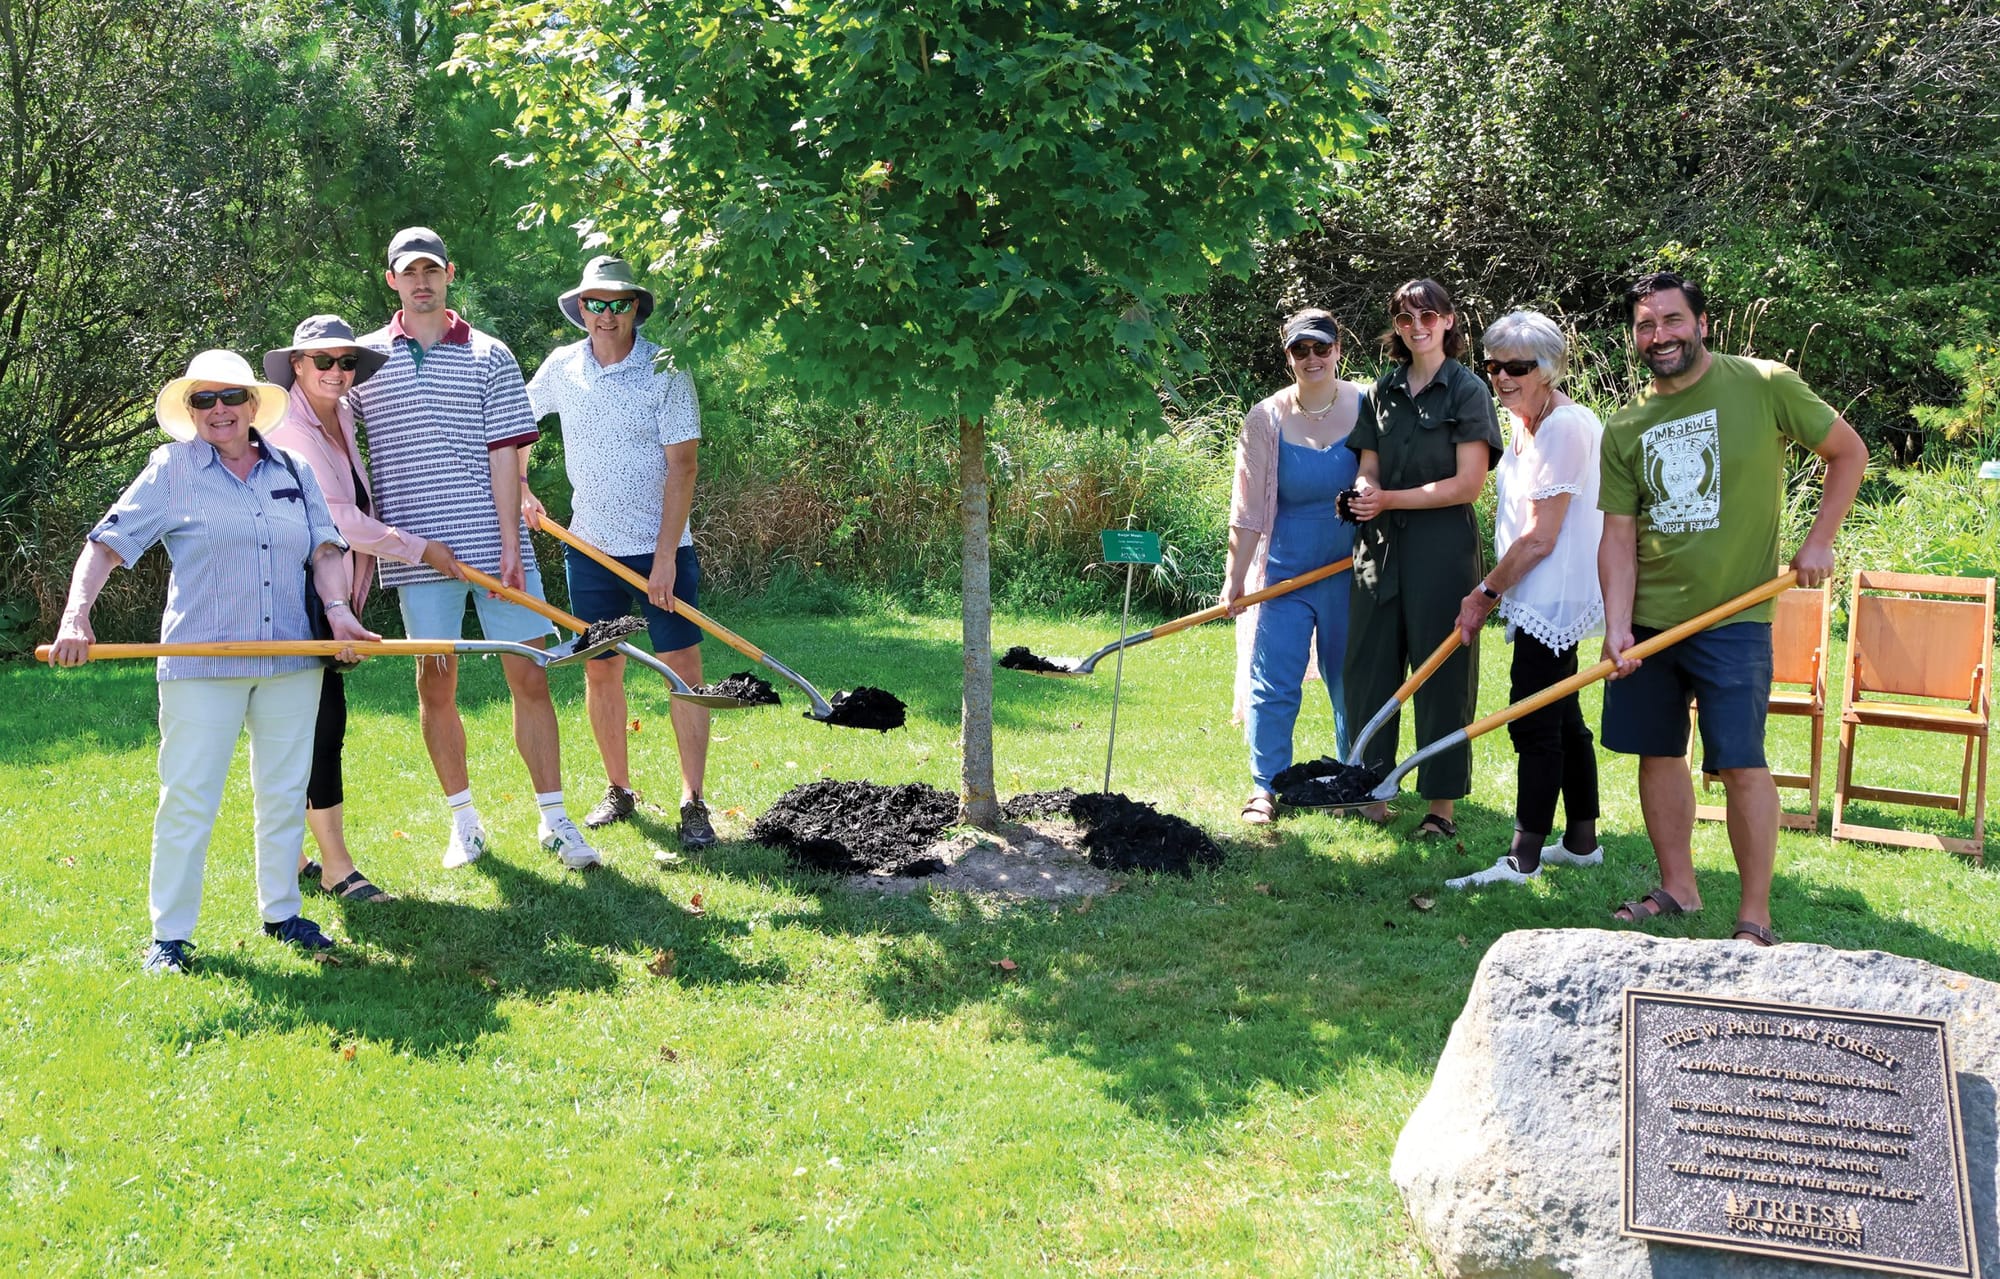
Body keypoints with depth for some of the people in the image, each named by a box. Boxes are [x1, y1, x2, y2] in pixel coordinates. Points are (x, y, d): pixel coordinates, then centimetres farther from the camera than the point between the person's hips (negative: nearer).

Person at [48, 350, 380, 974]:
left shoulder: (293, 471, 12)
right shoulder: (172, 469, 1)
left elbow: (325, 547, 6)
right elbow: (106, 544, -3)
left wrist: (338, 608, -13)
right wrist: (76, 615, -17)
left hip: (292, 661, 3)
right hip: (202, 664, -3)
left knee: (285, 792, 10)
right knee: (188, 798, -3)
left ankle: (281, 912, 24)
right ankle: (169, 935, 6)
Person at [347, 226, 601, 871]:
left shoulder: (489, 355, 5)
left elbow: (505, 454, 0)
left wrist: (509, 545, -8)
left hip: (494, 545, 0)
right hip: (418, 546, 1)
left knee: (530, 677, 0)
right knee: (436, 683, 6)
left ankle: (553, 818, 9)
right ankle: (464, 820, 19)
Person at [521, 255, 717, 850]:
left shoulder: (665, 372, -10)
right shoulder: (561, 368, 2)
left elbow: (681, 467, -13)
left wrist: (665, 556, -18)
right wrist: (520, 492, 9)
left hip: (661, 549, -4)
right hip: (590, 549, 4)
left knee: (684, 667, -6)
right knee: (600, 669, 8)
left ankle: (693, 804, 0)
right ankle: (618, 790, 22)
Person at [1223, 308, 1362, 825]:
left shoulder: (1366, 405, -3)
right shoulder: (1266, 419, -5)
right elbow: (1248, 509, -3)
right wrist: (1235, 579, -5)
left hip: (1352, 569, 1)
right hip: (1285, 568, -1)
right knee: (1272, 682, -2)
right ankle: (1266, 787, 10)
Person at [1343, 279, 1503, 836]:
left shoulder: (1468, 390, -3)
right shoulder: (1384, 391, 13)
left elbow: (1468, 483, -10)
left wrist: (1390, 499, -11)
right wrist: (1364, 490, -9)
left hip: (1442, 546, -5)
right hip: (1381, 544, 5)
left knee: (1442, 674, -1)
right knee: (1370, 666, 7)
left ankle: (1442, 803, 6)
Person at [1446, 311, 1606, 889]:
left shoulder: (1564, 428, -18)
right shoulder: (1526, 423, 12)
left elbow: (1540, 538, -20)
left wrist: (1487, 591, -11)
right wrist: (1494, 590, 16)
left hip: (1552, 597, -10)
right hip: (1540, 597, 10)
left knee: (1534, 723, -8)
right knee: (1562, 718, 17)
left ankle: (1523, 859, -4)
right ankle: (1581, 842, 28)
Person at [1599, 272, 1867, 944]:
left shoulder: (1763, 385, -5)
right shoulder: (1624, 428, 6)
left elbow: (1849, 451, 6)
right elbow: (1618, 535, 3)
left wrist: (1819, 541, -1)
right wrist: (1617, 627, -8)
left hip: (1732, 617, -4)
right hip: (1648, 618, 5)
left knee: (1740, 763, -7)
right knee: (1656, 752, 10)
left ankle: (1754, 917, 2)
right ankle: (1677, 889, 25)